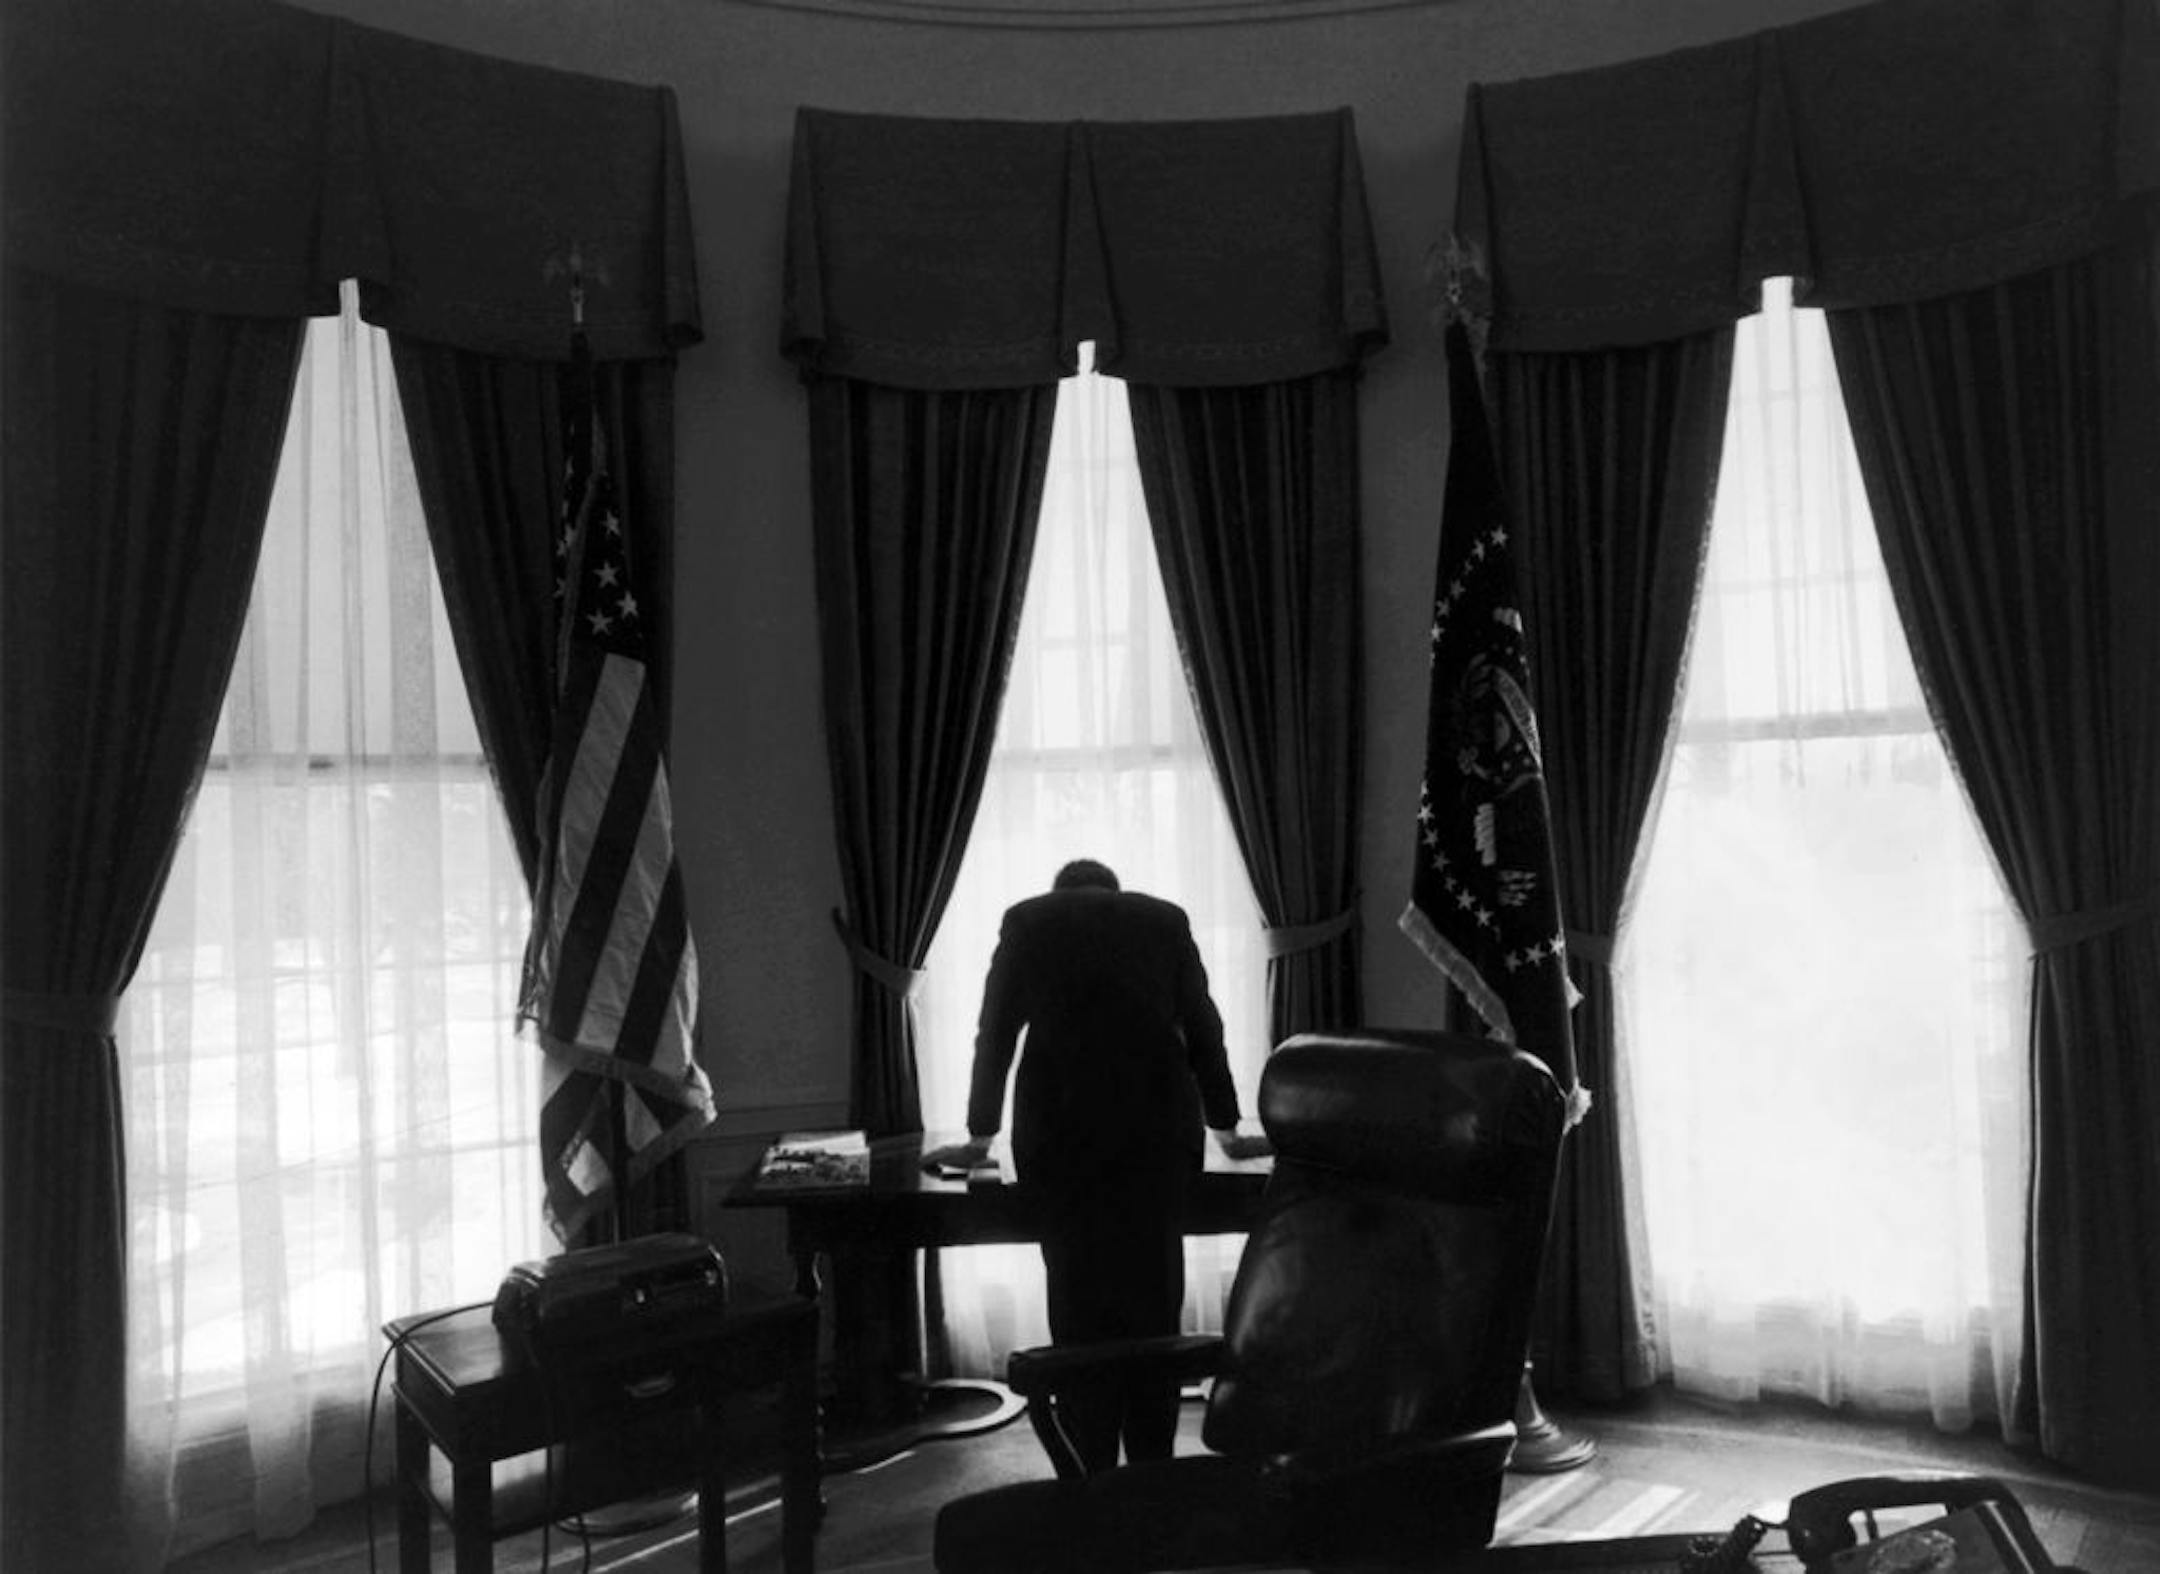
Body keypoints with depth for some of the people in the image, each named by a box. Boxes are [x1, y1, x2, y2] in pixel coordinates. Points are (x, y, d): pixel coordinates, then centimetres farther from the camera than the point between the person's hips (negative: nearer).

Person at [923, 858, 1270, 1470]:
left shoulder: (1027, 921, 16)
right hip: (1157, 1126, 1)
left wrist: (980, 1138, 25)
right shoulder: (1164, 919, 18)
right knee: (1153, 1293, 7)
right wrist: (1226, 1131, 29)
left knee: (1077, 1296, 5)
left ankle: (1091, 1482, 8)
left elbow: (996, 1036, 17)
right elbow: (1203, 1032, 20)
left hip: (1059, 1127, -1)